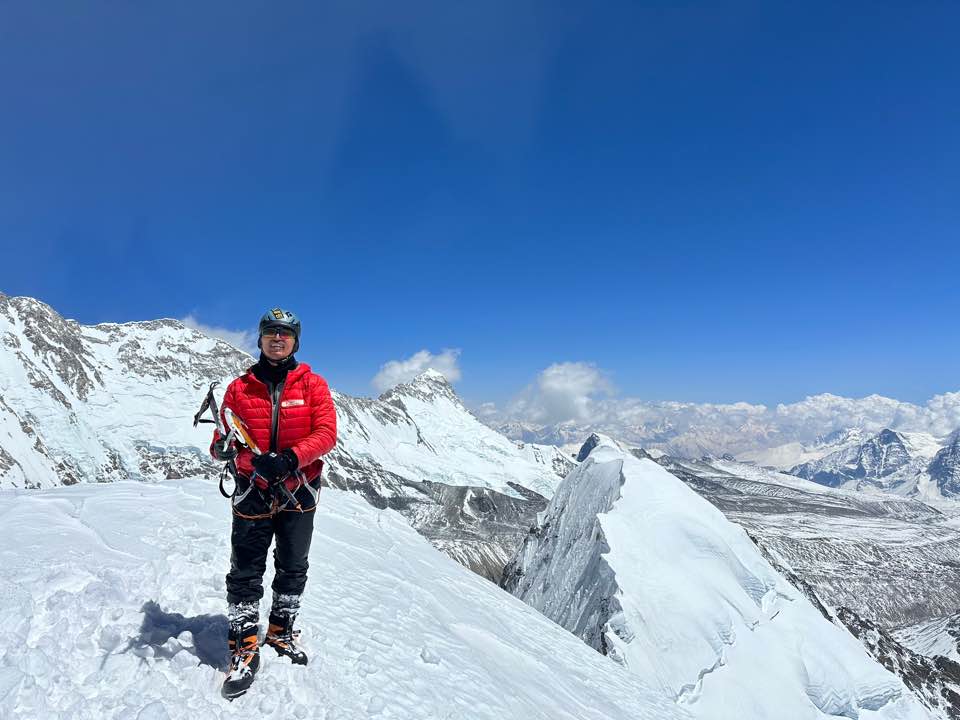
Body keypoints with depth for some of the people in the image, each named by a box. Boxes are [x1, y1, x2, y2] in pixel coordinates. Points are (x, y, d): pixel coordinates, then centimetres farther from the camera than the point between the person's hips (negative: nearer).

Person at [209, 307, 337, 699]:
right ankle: (245, 645, 21)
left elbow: (326, 433, -11)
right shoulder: (240, 388, 3)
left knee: (293, 569, 15)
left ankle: (282, 630, 37)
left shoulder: (312, 384, -2)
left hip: (299, 493, 1)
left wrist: (289, 459, -26)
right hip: (253, 492, 0)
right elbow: (222, 440, 4)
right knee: (245, 572, 3)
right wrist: (223, 448, -21)